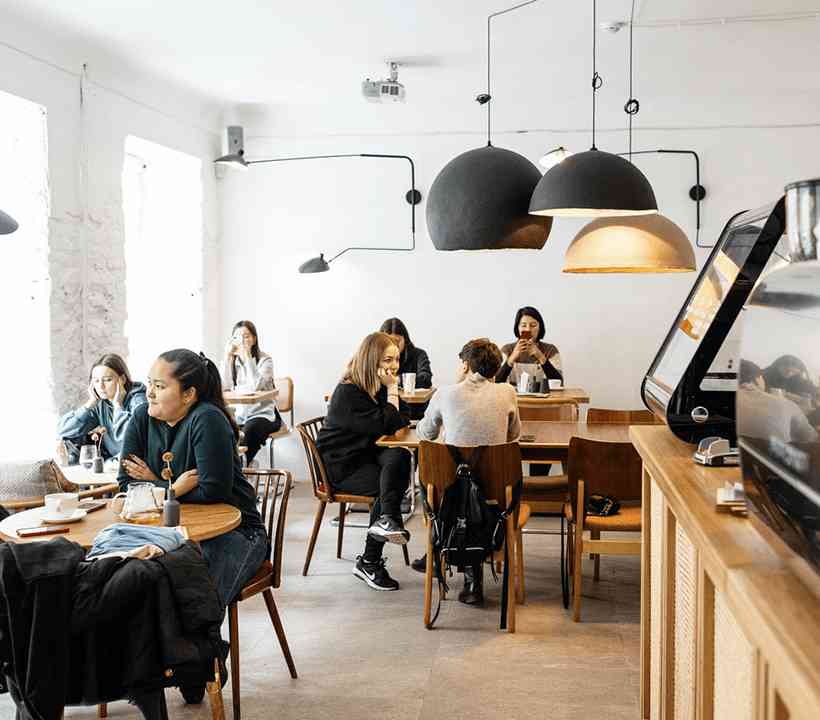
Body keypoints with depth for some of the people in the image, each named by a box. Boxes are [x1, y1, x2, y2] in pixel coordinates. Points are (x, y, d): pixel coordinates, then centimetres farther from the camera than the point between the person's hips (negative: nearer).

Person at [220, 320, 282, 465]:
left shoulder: (265, 360, -6)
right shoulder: (232, 361, 6)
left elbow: (256, 386, -25)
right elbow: (224, 387, -10)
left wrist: (247, 355, -24)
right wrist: (228, 356, -14)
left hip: (263, 415, -4)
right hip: (240, 415, 4)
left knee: (248, 432, -33)